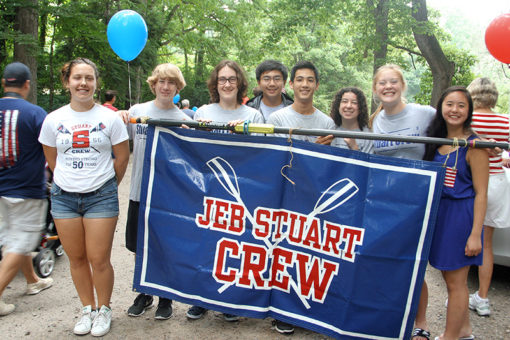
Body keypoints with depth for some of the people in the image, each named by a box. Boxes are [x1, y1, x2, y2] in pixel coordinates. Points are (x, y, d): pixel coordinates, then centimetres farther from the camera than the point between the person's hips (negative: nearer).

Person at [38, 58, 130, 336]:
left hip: (101, 196, -2)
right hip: (64, 197, 3)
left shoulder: (110, 118, -2)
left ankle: (104, 310, 21)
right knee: (76, 259, 10)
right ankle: (87, 308, 28)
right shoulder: (53, 120, 4)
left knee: (99, 260, -1)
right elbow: (52, 160, 14)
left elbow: (122, 158, 4)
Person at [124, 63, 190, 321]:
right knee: (139, 246, 12)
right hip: (140, 192, 3)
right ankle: (145, 293, 33)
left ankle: (165, 297, 27)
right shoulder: (136, 111, 4)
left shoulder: (184, 120, -1)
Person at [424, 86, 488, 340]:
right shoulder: (436, 141, 8)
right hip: (437, 213, 7)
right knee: (450, 277, 17)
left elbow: (480, 193, -13)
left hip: (461, 215, -6)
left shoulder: (474, 145, -11)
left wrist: (475, 234, -16)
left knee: (455, 282, 4)